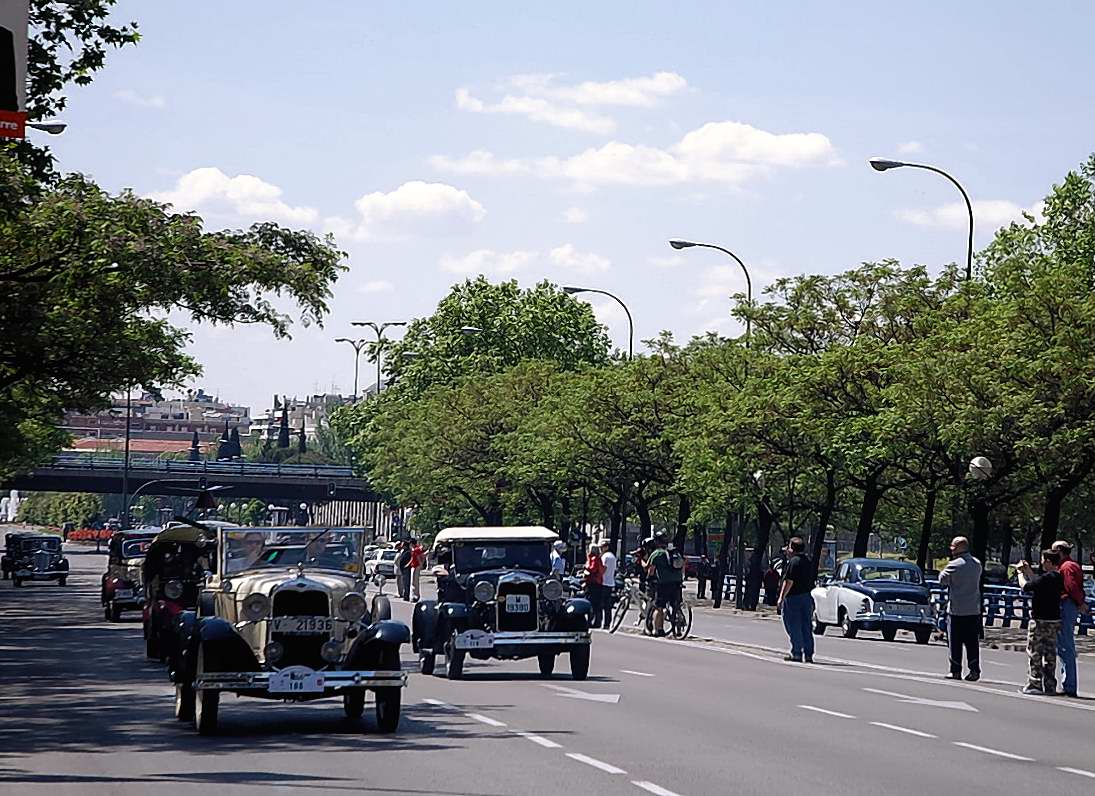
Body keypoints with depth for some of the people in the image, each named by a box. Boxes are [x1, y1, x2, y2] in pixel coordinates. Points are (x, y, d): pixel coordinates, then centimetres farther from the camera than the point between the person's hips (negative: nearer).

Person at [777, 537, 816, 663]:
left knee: (794, 628, -2)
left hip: (793, 597, -7)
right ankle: (808, 654, 9)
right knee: (807, 628, 10)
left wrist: (781, 598, -16)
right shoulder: (809, 562, 12)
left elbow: (789, 581, -19)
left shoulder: (793, 562, -13)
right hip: (807, 597, 7)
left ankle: (796, 653, -4)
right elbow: (814, 580, 17)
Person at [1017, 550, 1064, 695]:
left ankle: (1035, 684, 2)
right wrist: (1028, 571, 24)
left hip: (1040, 621, -8)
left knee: (1035, 653, 1)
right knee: (1050, 654, 11)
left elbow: (1025, 586, -16)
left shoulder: (1046, 577, -20)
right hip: (1054, 619, 8)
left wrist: (1020, 573, 1)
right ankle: (1050, 685, 14)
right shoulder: (1058, 578, 7)